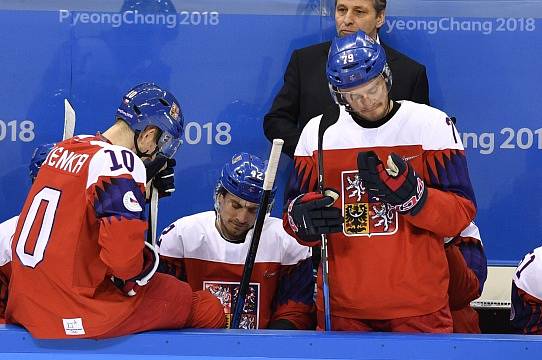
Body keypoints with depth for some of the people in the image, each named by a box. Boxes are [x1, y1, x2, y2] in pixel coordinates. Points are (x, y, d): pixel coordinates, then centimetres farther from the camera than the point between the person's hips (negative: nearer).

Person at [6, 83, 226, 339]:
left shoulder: (63, 148, 10)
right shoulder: (121, 162, -16)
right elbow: (124, 256, -24)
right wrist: (145, 269, -3)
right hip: (76, 313, -9)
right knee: (210, 309, 3)